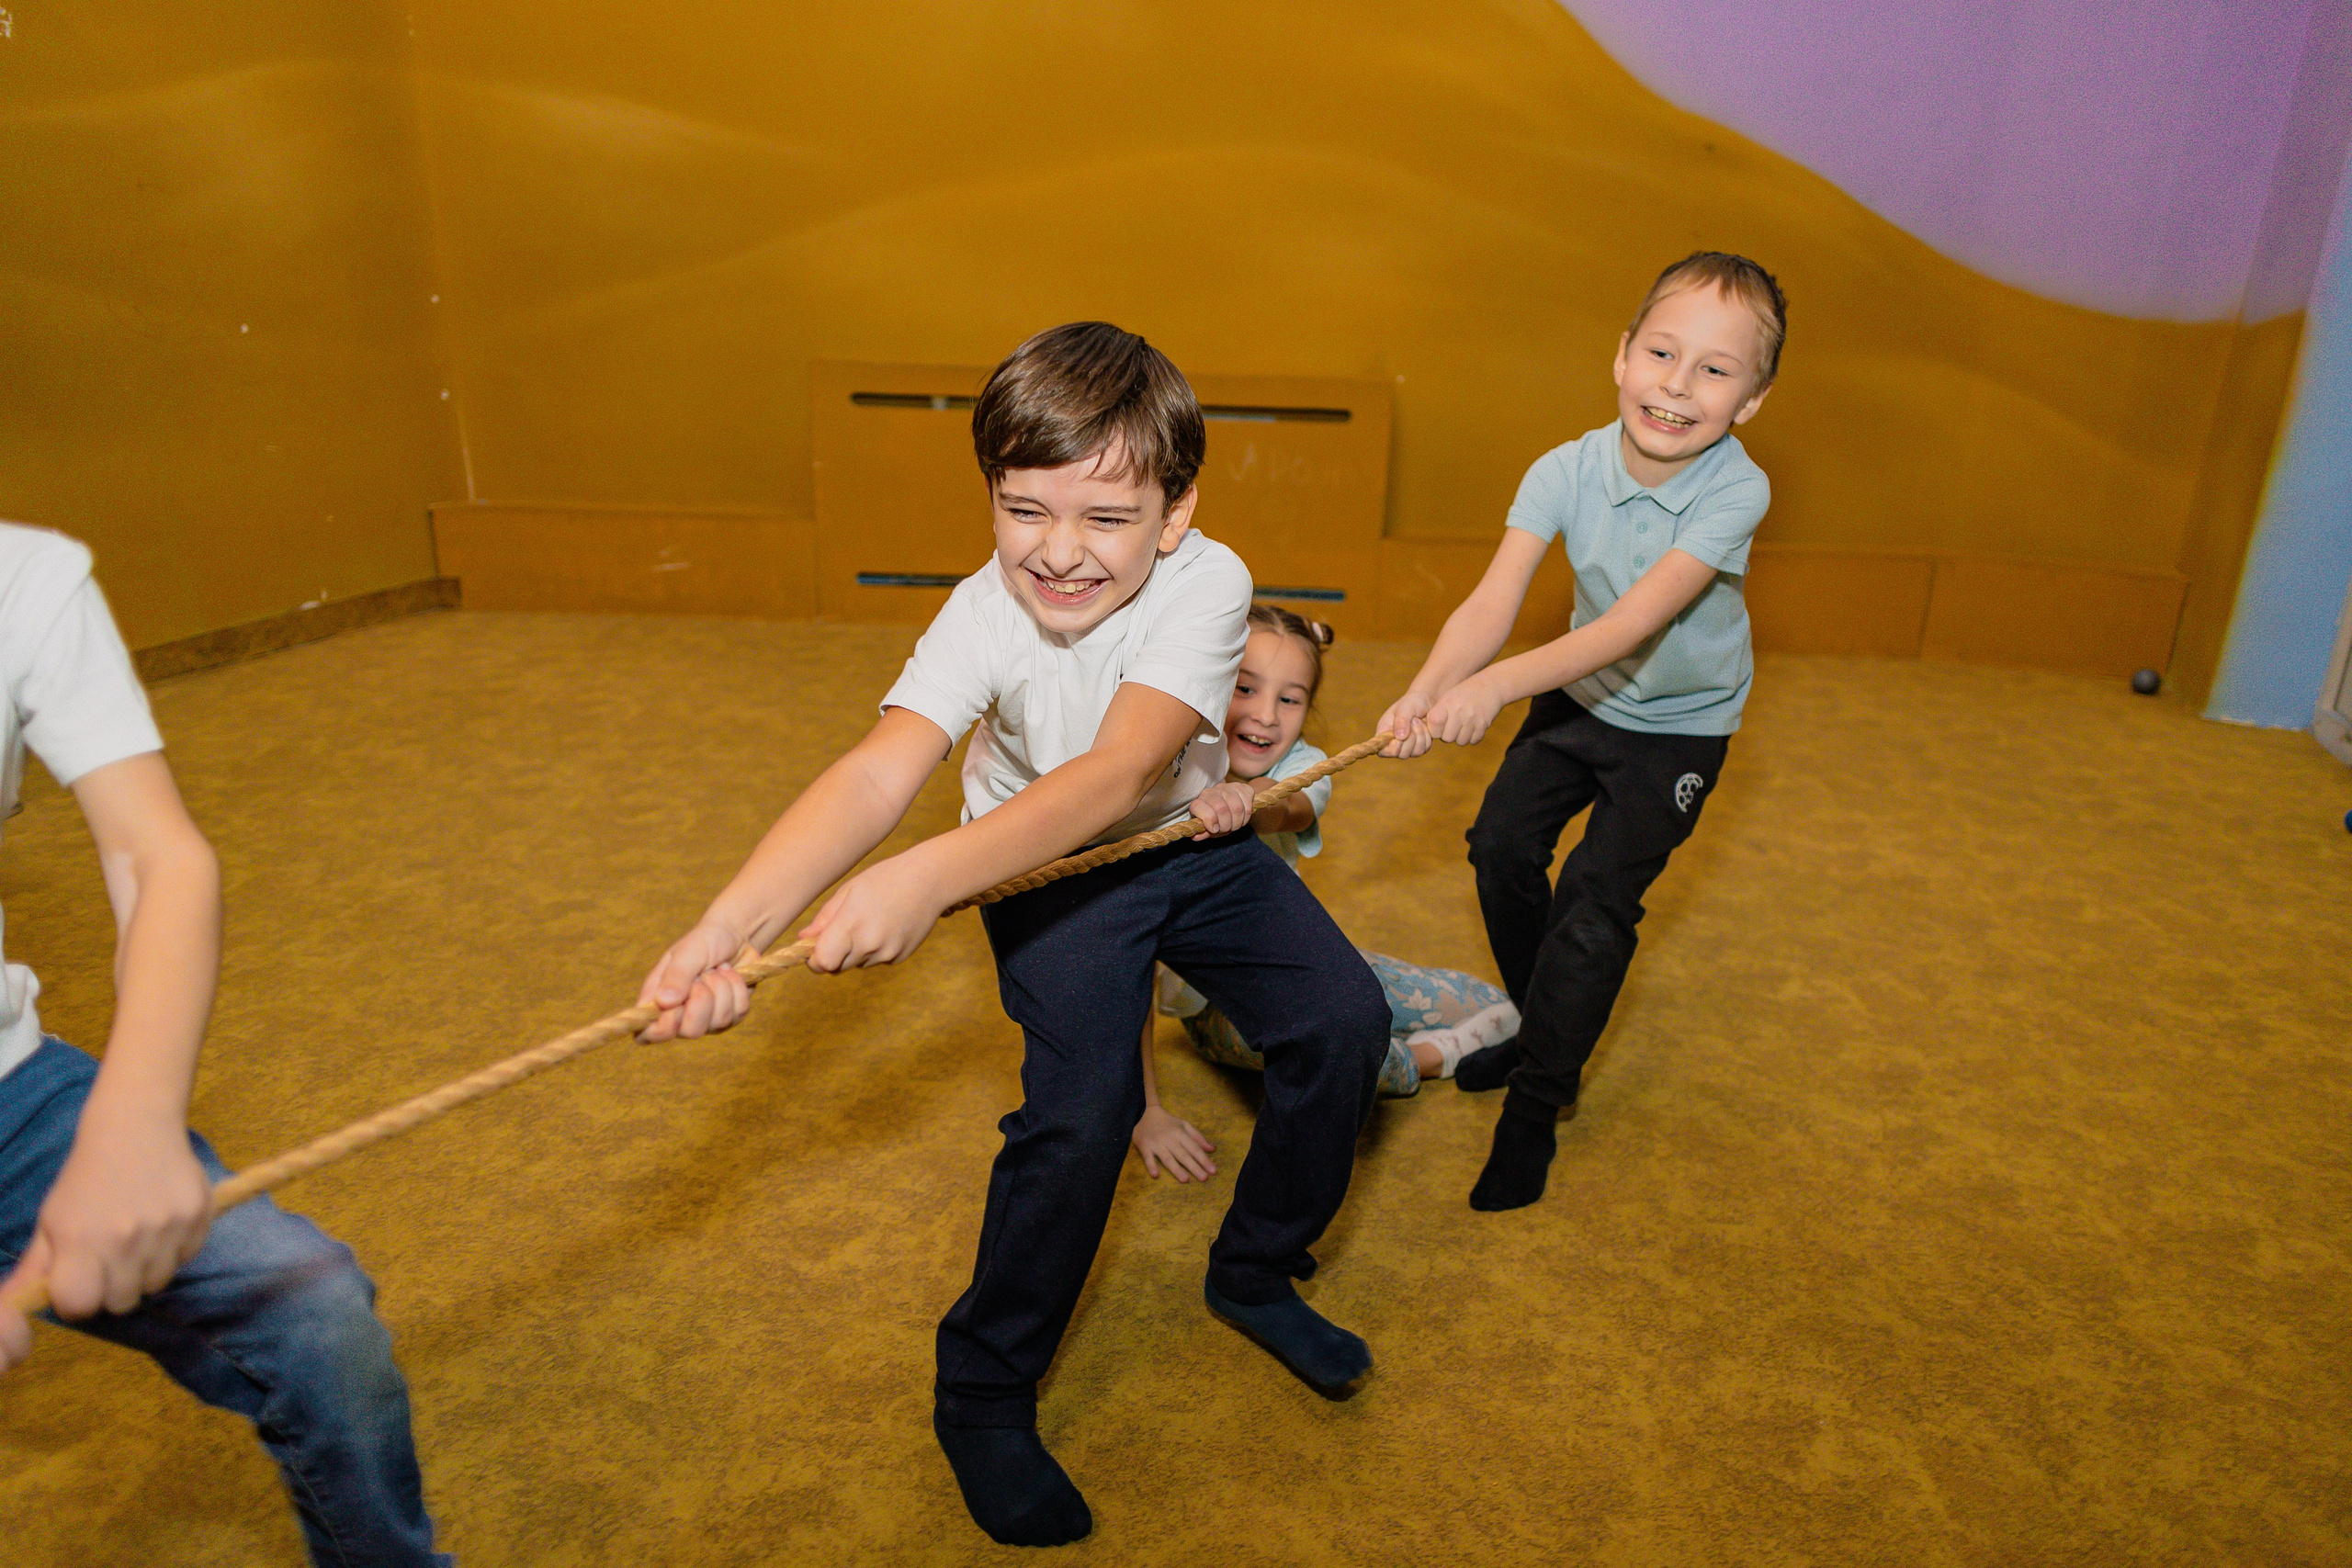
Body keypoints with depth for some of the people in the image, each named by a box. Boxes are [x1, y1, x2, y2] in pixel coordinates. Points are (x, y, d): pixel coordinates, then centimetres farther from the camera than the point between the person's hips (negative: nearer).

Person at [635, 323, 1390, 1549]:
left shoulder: (1205, 584, -28)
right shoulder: (986, 614, -27)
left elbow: (1119, 774, -43)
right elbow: (878, 770, -42)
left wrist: (930, 874, -58)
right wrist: (730, 924, -59)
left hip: (1189, 844, 3)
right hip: (1048, 874, -2)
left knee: (1343, 1020, -7)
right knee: (1082, 1103, -20)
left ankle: (1255, 1273, 20)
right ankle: (982, 1398, 4)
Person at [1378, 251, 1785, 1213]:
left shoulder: (1735, 492, -29)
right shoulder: (1567, 469, -20)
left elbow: (1634, 623, -40)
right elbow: (1493, 600, -31)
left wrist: (1494, 685, -53)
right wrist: (1426, 691, -50)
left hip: (1678, 727, -4)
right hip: (1580, 697, 4)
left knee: (1595, 903, -8)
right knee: (1501, 845, 5)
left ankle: (1535, 1106, 10)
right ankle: (1542, 1032, 30)